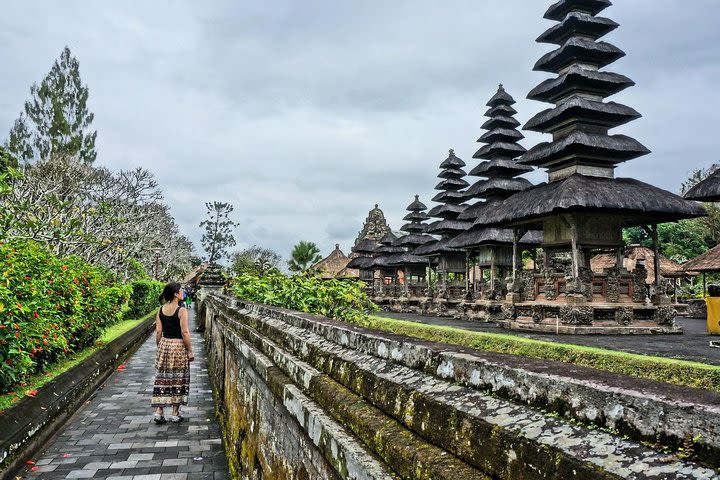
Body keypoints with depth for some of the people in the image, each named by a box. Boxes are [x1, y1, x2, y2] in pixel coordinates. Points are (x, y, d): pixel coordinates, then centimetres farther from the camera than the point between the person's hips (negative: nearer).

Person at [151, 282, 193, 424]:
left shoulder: (161, 310, 2)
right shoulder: (182, 311, -15)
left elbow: (158, 331, 4)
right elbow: (185, 333, -15)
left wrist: (159, 347, 15)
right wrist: (190, 350, -7)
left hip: (164, 345, 5)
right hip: (179, 346, -5)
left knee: (162, 378, 12)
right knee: (177, 379, 6)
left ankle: (158, 411, 12)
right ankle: (175, 414, 13)